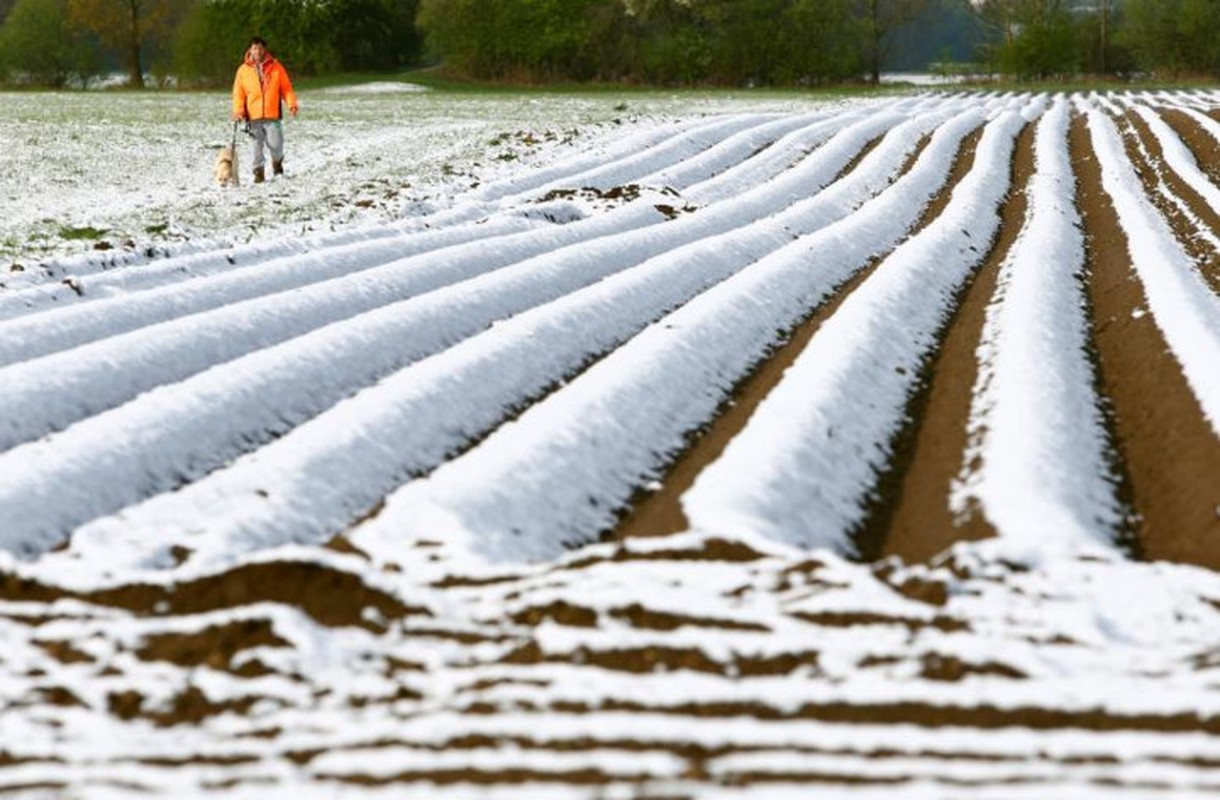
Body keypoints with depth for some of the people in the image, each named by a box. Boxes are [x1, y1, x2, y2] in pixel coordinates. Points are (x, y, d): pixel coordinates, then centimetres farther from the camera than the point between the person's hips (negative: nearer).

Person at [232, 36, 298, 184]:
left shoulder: (276, 67, 5)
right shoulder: (243, 70, 7)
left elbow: (286, 88, 6)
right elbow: (238, 93, 9)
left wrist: (291, 104, -8)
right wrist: (238, 111, -5)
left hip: (272, 116, -1)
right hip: (253, 116, 1)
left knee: (275, 144, -7)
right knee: (257, 145, 1)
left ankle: (277, 161, 24)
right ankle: (259, 172, 13)